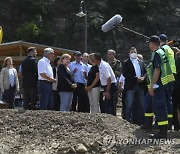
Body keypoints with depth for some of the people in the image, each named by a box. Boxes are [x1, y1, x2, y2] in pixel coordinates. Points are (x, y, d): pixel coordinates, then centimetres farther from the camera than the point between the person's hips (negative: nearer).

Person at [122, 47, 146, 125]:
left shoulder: (141, 62, 18)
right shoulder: (126, 63, 3)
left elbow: (145, 72, 14)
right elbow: (125, 74, -10)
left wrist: (143, 77, -8)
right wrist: (136, 78, -15)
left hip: (140, 86, 5)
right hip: (130, 86, -4)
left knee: (141, 105, 6)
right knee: (129, 106, -4)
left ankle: (140, 122, 11)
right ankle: (128, 121, 0)